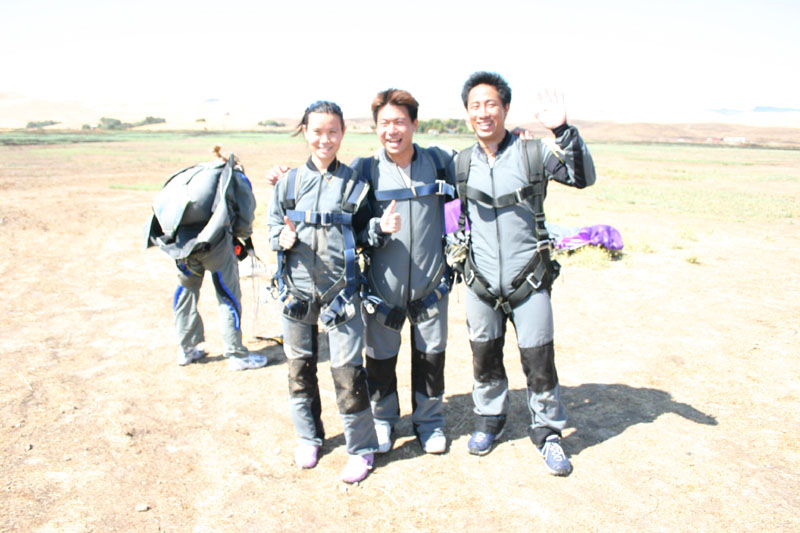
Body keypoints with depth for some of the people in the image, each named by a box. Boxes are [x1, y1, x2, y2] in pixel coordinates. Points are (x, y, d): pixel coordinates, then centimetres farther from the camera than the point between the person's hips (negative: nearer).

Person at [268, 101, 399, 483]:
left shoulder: (354, 183, 3)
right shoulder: (289, 182, 6)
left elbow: (361, 234, 7)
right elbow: (274, 224, 13)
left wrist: (379, 228, -13)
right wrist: (282, 238, -9)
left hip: (340, 290, -2)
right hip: (296, 287, 3)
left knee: (347, 370, -3)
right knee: (300, 365, 14)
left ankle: (361, 447, 17)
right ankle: (307, 436, 36)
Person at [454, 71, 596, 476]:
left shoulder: (533, 153, -6)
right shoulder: (461, 163, 3)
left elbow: (583, 178, -19)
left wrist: (563, 131, -30)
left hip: (529, 281, -2)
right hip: (480, 283, 3)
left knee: (539, 361, 3)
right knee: (485, 358, 15)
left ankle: (547, 432, 27)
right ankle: (489, 419, 39)